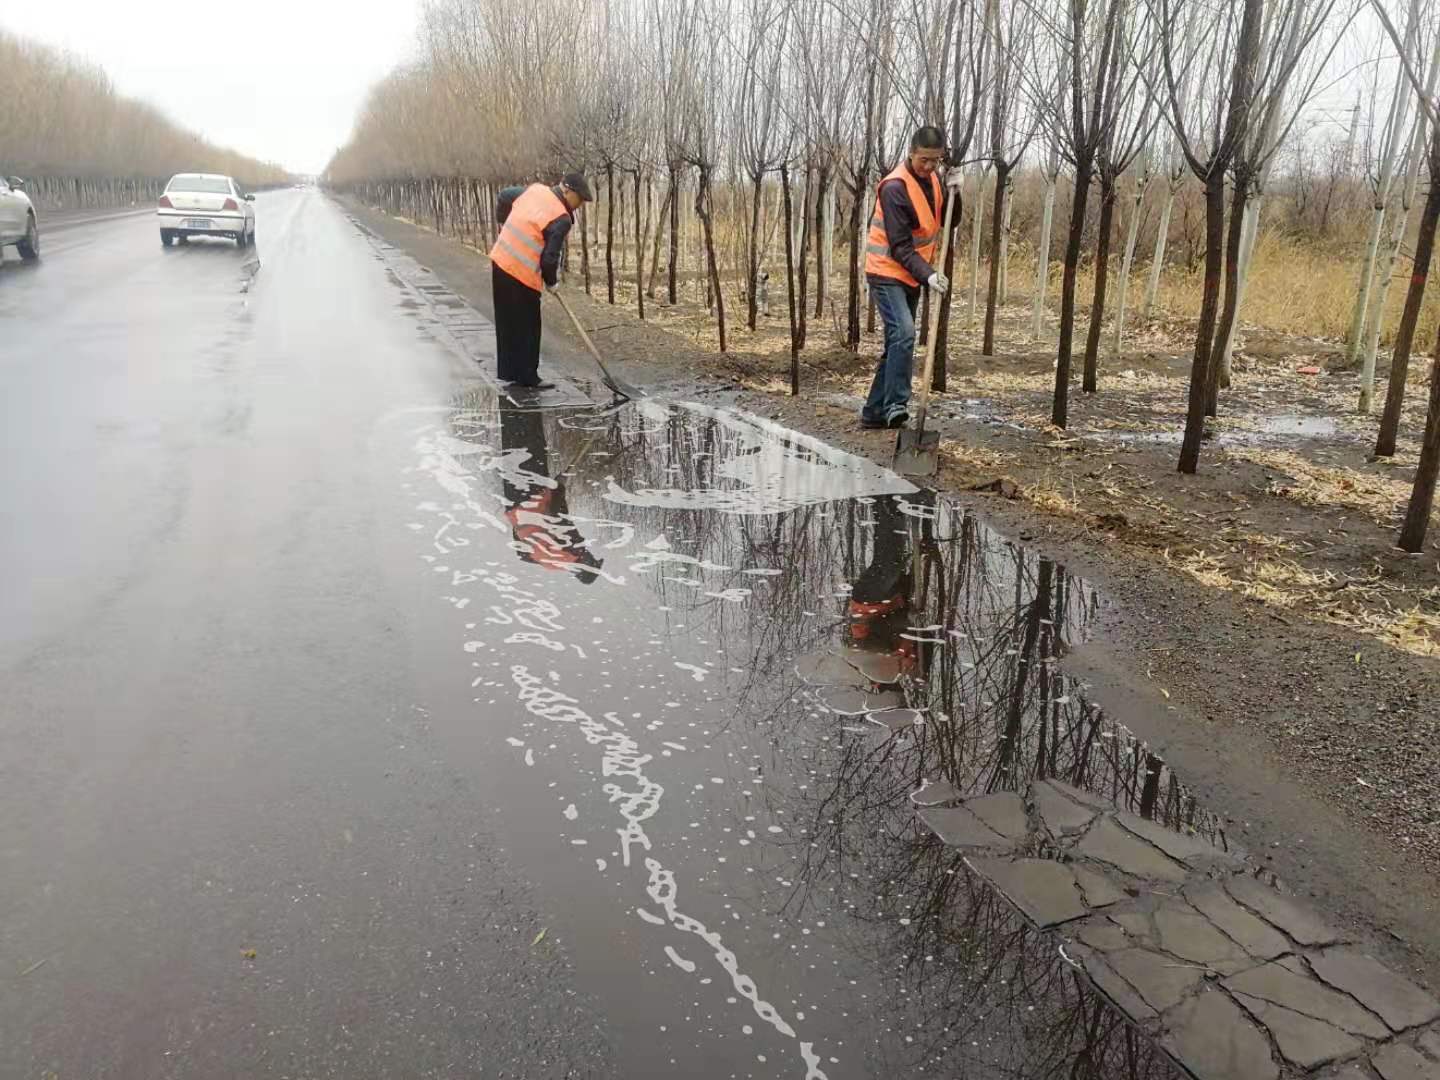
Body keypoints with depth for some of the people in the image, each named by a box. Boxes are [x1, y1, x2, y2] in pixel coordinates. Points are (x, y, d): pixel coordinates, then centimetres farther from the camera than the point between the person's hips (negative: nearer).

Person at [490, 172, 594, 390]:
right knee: (527, 327, 3)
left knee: (508, 323, 17)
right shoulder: (561, 219, -15)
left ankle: (509, 372, 27)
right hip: (523, 274, -8)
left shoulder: (534, 190, 7)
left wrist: (503, 223, 36)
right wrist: (550, 281, 3)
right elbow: (549, 258, -16)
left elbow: (504, 196, 22)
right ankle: (527, 377, 9)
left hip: (500, 261, 8)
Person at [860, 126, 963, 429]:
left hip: (912, 275, 9)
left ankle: (874, 412, 14)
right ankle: (895, 405, -23)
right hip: (887, 272, -9)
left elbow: (949, 222, 12)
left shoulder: (932, 177, 6)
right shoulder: (895, 187, -20)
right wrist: (928, 274, -30)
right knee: (903, 333, -25)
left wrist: (953, 194, -7)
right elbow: (899, 246, -22)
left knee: (898, 342, 8)